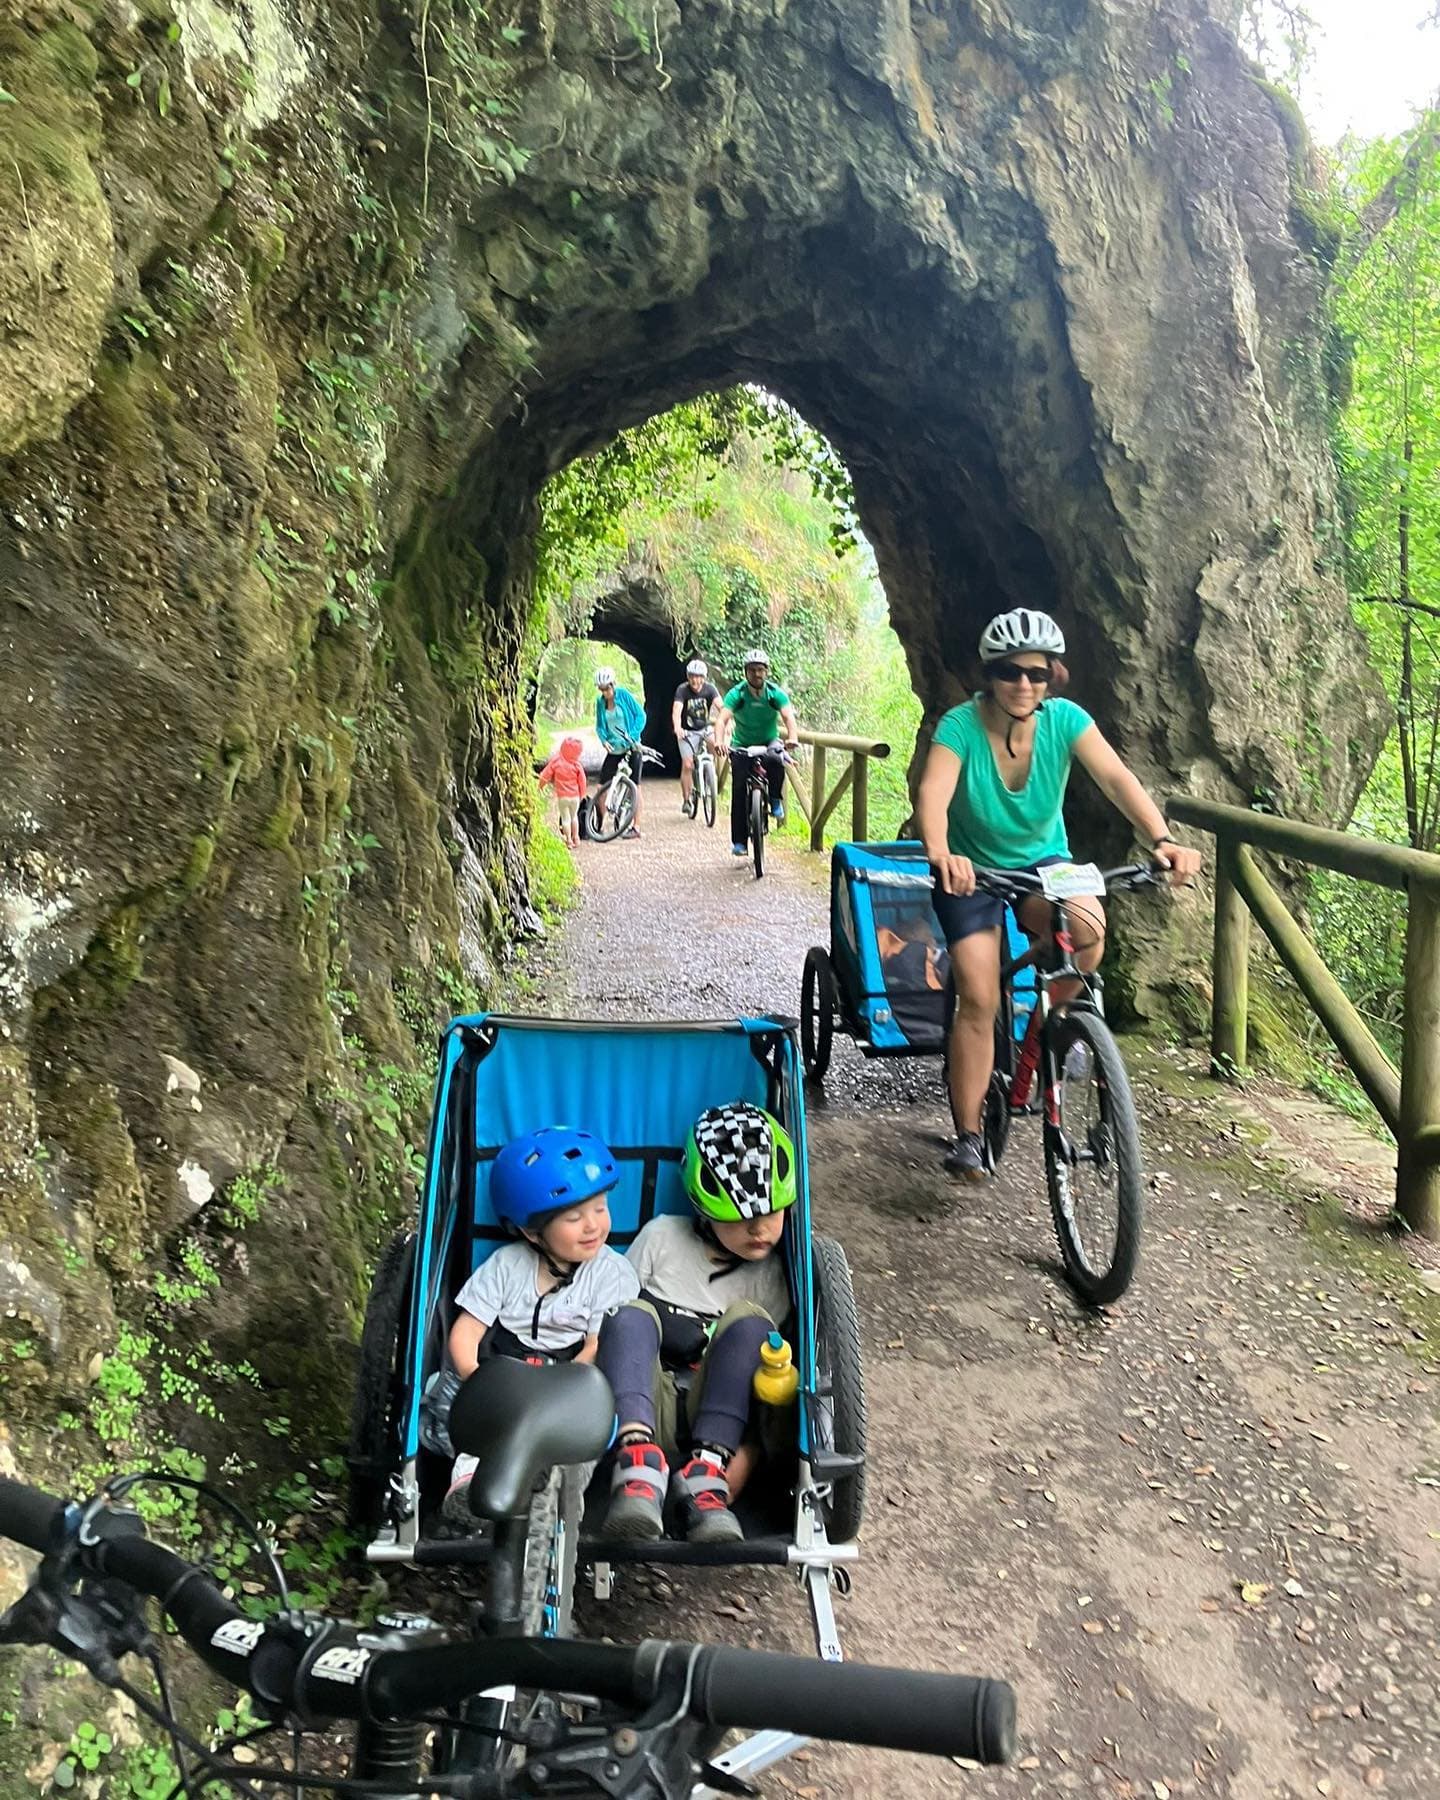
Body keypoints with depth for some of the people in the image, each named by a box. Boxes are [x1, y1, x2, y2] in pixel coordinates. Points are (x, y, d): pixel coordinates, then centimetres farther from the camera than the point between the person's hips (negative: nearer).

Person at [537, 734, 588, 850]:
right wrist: (582, 794, 11)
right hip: (575, 796, 1)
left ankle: (569, 841, 9)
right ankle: (576, 838, 25)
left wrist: (540, 786, 12)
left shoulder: (555, 761, -12)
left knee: (565, 818, 9)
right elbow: (582, 781, -5)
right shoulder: (577, 765, -12)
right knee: (574, 816, 20)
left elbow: (545, 776, -7)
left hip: (562, 796, -1)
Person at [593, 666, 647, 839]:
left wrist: (632, 736, -17)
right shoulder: (600, 701, 2)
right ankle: (598, 826, 11)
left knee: (634, 786, -4)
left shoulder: (624, 695, -8)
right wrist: (604, 740, -11)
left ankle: (636, 827, 1)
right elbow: (599, 726, 9)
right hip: (613, 750, 4)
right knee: (601, 788, -1)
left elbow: (640, 715, -7)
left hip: (631, 748, -4)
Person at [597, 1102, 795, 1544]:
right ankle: (639, 1464, -44)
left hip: (716, 1421, 0)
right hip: (647, 1412, 0)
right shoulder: (662, 1238, 3)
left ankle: (706, 1475, -33)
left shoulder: (770, 1274, 5)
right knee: (632, 1315, -27)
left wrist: (745, 1452, -16)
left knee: (749, 1322, -25)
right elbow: (607, 1317, 5)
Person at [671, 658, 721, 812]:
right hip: (687, 731, -2)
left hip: (705, 728, 2)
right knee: (687, 765, -10)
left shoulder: (710, 688, -13)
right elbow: (676, 711, -31)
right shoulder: (682, 690, -17)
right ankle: (686, 800, 4)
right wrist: (677, 727, -51)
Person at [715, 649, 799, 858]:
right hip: (742, 745, 0)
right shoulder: (736, 694, -17)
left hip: (769, 742, 0)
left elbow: (788, 717, -29)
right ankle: (738, 841, -3)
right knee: (739, 791, -9)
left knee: (775, 761, -36)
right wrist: (719, 741, -51)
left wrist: (792, 737, -51)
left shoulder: (776, 693, -14)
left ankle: (775, 800, -10)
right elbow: (723, 719, -30)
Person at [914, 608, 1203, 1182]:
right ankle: (967, 1135, 1)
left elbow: (1116, 778, -27)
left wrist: (1161, 839, -44)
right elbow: (932, 795, -38)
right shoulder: (961, 725, -23)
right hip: (971, 870, -2)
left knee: (1087, 925, -31)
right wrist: (939, 852, -59)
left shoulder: (1065, 720, -16)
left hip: (1042, 862, 2)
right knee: (978, 999, -12)